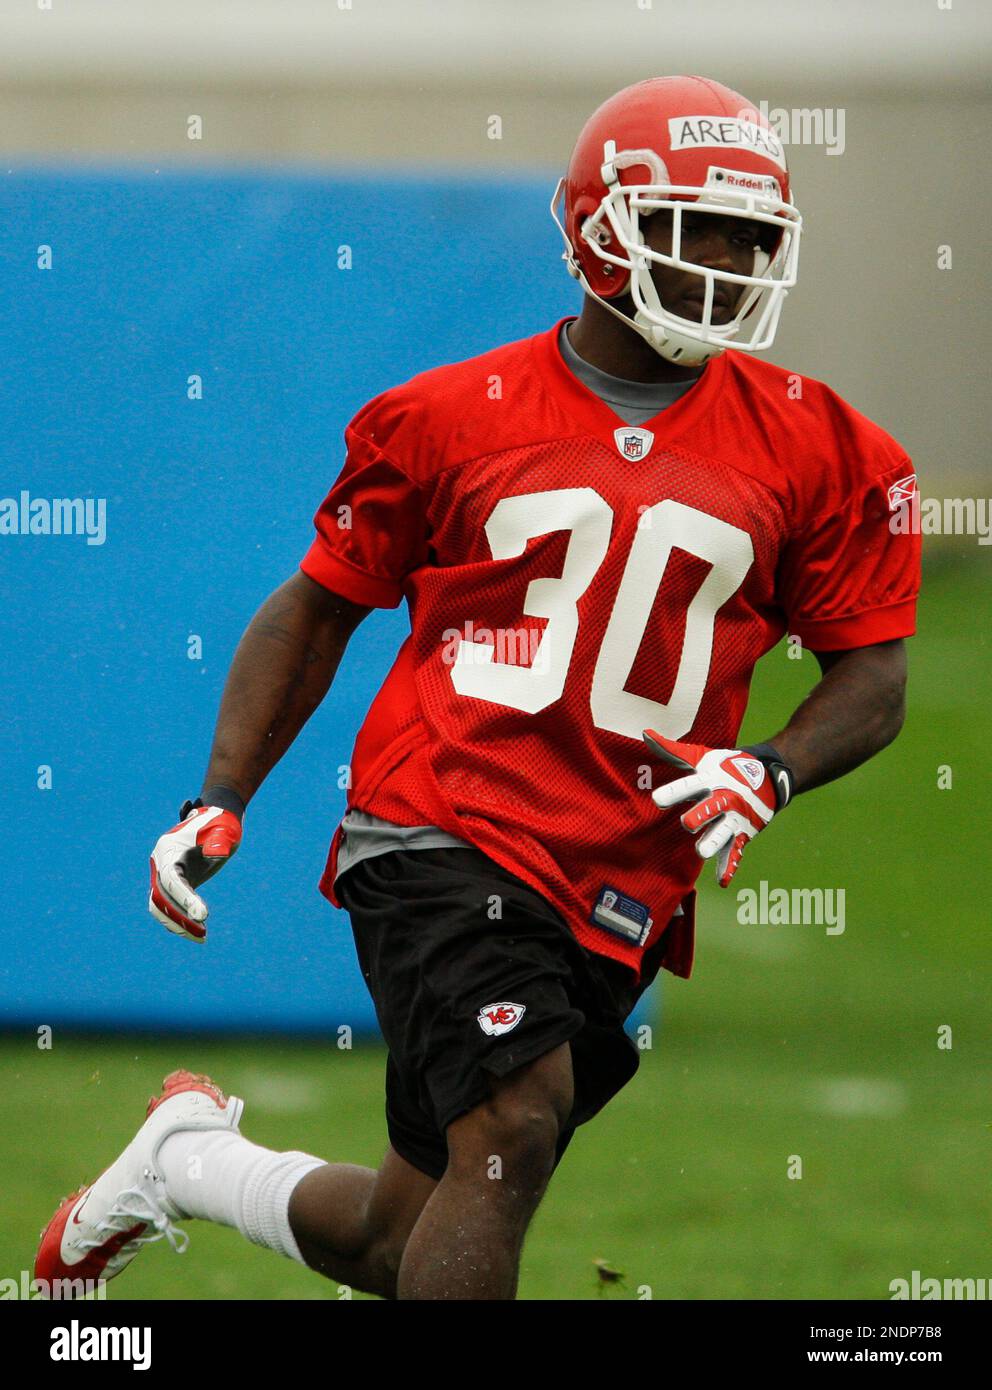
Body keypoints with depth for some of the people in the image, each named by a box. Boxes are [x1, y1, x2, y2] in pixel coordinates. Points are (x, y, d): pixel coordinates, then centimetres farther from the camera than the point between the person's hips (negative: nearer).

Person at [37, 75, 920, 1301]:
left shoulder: (808, 451, 7)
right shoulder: (453, 417, 4)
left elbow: (872, 674, 11)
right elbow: (318, 608, 14)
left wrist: (767, 775, -9)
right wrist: (217, 804, 7)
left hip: (618, 889, 3)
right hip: (444, 832, -3)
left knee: (407, 1246, 9)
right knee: (518, 1118, -26)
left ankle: (188, 1161, 39)